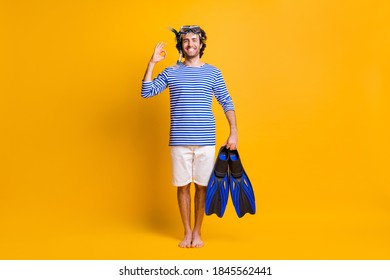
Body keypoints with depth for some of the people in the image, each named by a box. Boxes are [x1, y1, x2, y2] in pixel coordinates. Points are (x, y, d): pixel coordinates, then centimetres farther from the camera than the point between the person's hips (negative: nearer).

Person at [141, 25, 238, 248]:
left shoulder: (212, 72, 6)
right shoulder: (171, 72, 7)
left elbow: (227, 103, 6)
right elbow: (146, 92, 0)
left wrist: (234, 133, -2)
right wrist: (152, 63, -4)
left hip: (205, 141, 0)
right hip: (180, 140, 0)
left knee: (202, 186, 5)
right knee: (183, 186, 6)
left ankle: (197, 232, 20)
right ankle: (187, 232, 20)